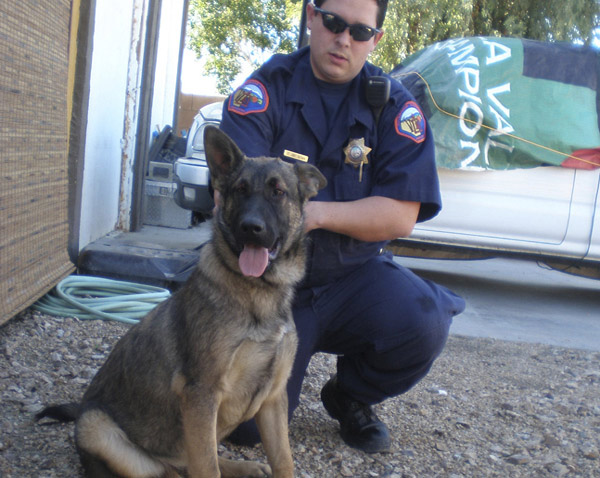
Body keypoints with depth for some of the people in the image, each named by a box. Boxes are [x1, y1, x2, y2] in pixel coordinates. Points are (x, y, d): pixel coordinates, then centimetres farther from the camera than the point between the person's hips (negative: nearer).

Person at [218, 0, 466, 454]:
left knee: (424, 322, -29)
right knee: (250, 424, -14)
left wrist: (318, 212, -25)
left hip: (354, 274, 2)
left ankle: (350, 397, 5)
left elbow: (401, 217, -11)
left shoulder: (395, 105, -2)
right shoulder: (269, 87, -6)